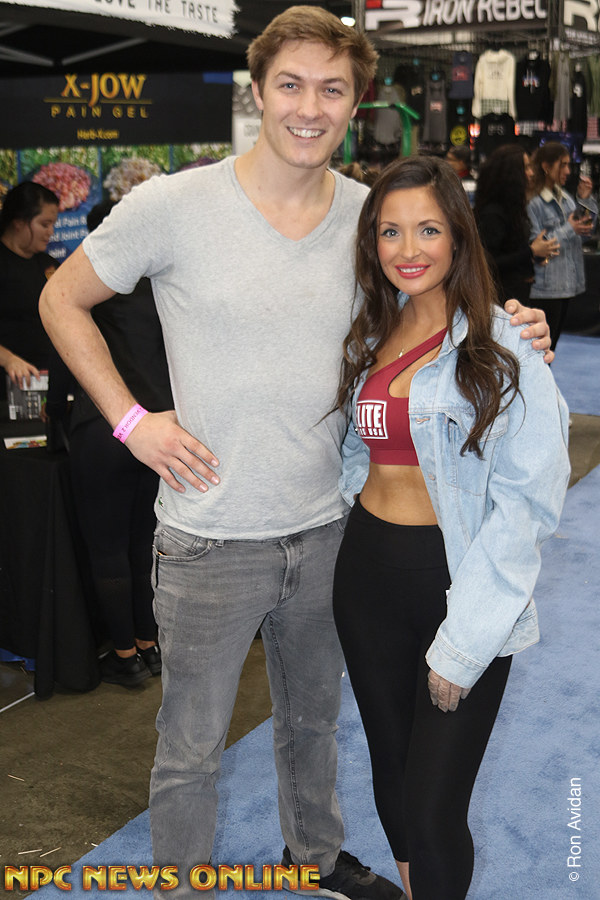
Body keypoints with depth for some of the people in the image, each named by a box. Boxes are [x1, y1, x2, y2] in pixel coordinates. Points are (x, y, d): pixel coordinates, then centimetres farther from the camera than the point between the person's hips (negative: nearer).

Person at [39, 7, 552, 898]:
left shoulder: (373, 216, -1)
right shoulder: (171, 206, -13)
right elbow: (63, 300, 0)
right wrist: (132, 420, -9)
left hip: (327, 529, 4)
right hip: (211, 542, -4)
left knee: (313, 718, 26)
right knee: (191, 748, 12)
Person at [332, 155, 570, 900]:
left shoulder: (503, 349, -12)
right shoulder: (367, 342, 8)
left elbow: (528, 501, -16)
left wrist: (463, 642, -17)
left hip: (461, 581, -6)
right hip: (368, 570, 6)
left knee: (432, 812, -3)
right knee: (391, 776, 18)